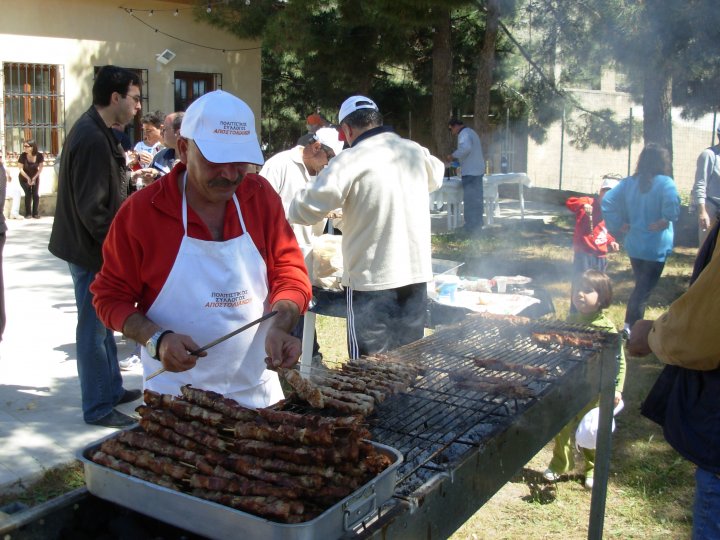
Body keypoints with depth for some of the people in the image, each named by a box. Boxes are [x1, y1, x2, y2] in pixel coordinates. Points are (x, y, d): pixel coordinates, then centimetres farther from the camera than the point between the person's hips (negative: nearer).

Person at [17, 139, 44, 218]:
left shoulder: (39, 156, -22)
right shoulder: (23, 156, -24)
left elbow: (40, 168, -10)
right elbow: (20, 169, -14)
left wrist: (34, 178, -14)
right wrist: (28, 178, -15)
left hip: (35, 177, 1)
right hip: (24, 177, -1)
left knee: (36, 194, -5)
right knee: (28, 194, -8)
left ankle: (35, 213, 7)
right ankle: (27, 213, 3)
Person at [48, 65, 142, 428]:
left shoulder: (95, 131, 10)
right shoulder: (93, 139, -23)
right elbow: (92, 208, -25)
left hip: (96, 247, 10)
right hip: (92, 250, -10)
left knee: (103, 324, 20)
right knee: (94, 329, 1)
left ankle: (112, 388, 35)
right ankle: (99, 408, 13)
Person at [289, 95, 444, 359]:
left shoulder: (349, 161, -13)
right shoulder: (415, 151, 5)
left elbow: (304, 211, -12)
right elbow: (436, 176, 28)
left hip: (372, 280, -6)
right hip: (417, 273, 6)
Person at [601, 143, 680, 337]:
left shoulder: (629, 182, 3)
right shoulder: (664, 183, -13)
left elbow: (607, 201, -3)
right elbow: (672, 203, -31)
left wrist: (618, 225, 1)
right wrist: (666, 221, -14)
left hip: (634, 244, 6)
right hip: (656, 246, -6)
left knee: (640, 286, 20)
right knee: (644, 289, 4)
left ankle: (631, 327, 25)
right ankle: (630, 328, 6)